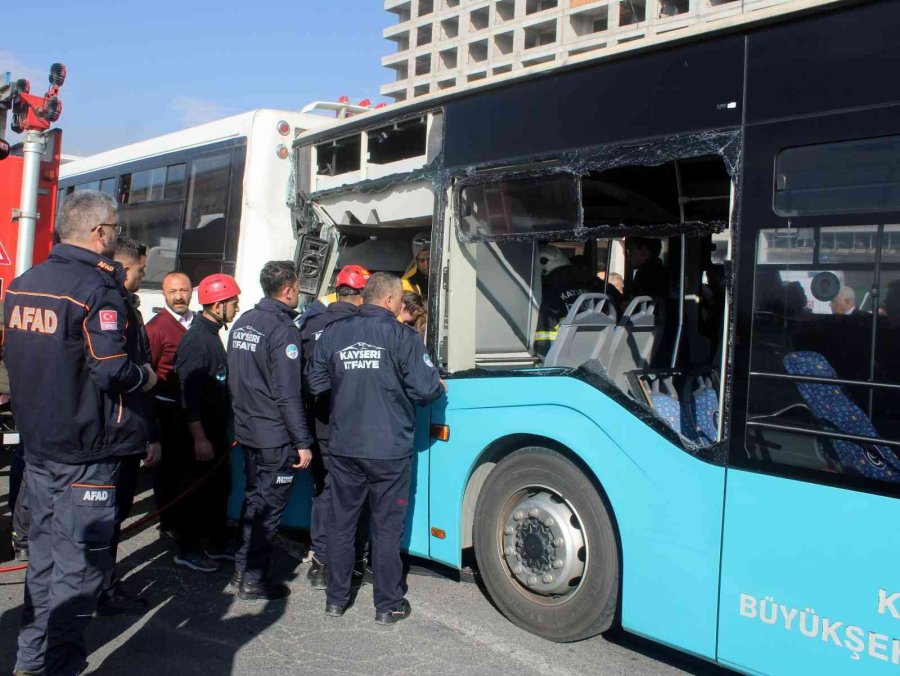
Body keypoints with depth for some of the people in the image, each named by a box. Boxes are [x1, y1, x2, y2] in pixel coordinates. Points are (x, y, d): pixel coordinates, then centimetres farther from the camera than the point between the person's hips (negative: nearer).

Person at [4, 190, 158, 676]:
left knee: (44, 548, 19)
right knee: (79, 558, 4)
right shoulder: (97, 288, -18)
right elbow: (112, 370, -24)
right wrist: (145, 377, -6)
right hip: (86, 449, -8)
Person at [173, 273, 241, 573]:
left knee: (220, 487, 16)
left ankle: (218, 543, 29)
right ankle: (187, 550, 17)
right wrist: (200, 438, -25)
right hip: (201, 433, -9)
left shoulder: (212, 335, 11)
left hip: (217, 430, 9)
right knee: (197, 490, 3)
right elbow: (189, 393, -24)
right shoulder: (196, 340, -20)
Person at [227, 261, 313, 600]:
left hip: (247, 430, 9)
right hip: (275, 437, -9)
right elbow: (288, 394, -21)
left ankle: (243, 566, 30)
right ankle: (253, 579, 9)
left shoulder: (243, 323, 9)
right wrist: (303, 442, -18)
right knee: (269, 505, 1)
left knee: (255, 497, 20)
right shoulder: (283, 330, -18)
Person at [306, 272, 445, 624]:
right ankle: (388, 605, 18)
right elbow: (424, 388, -14)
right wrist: (439, 387, 7)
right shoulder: (402, 336, -12)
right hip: (389, 450, -3)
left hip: (344, 448, 4)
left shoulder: (334, 333, 0)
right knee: (387, 528, 8)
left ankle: (336, 599, 27)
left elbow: (315, 382, 6)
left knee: (342, 523, 16)